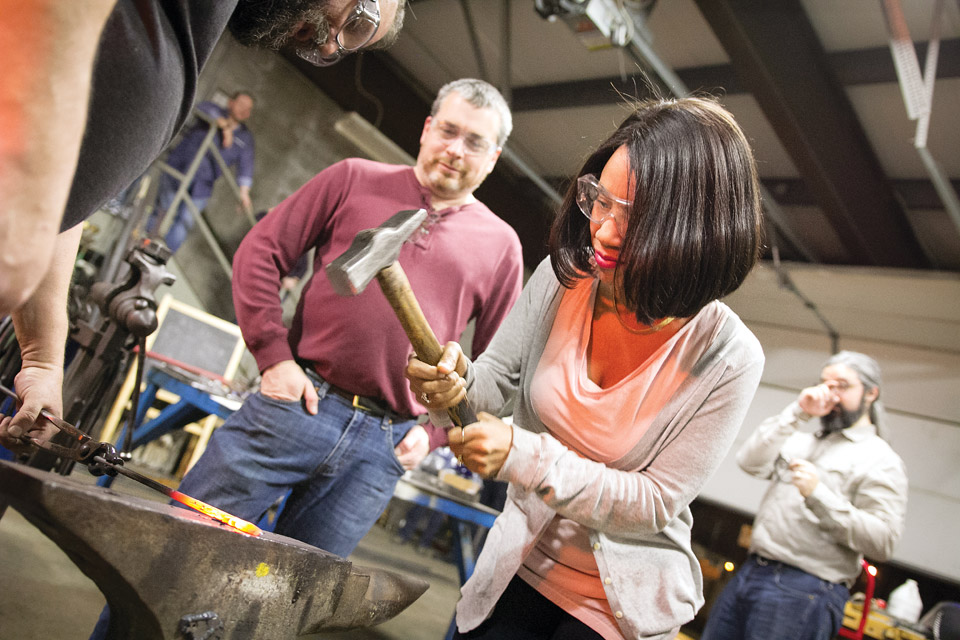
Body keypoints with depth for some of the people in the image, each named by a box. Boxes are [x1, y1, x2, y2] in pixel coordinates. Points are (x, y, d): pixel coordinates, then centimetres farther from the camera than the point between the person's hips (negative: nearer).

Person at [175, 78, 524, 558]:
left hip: (383, 447, 1)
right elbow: (261, 253, 4)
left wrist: (435, 431, 1)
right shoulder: (356, 180, 6)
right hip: (297, 402, 0)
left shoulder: (500, 245, 7)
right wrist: (274, 355, -6)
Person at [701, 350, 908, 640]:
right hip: (750, 572, 6)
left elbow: (882, 541, -11)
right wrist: (796, 413, -5)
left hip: (804, 592, -6)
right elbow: (750, 461, 0)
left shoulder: (881, 460, 0)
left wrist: (818, 494, -20)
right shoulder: (802, 441, 18)